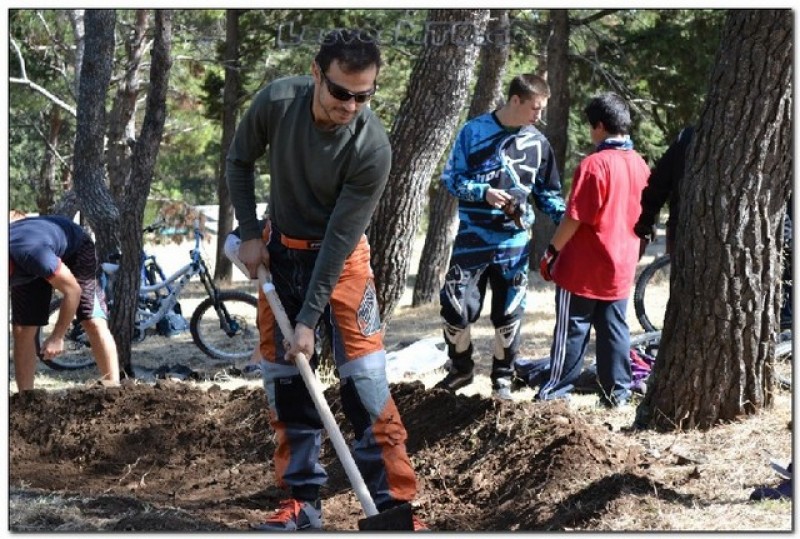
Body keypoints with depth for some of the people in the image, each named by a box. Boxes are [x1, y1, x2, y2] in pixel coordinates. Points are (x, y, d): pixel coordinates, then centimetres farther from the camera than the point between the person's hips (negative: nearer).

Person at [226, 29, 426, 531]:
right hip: (280, 250, 3)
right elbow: (240, 160, 1)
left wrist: (310, 319, -23)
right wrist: (250, 234, -5)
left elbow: (340, 237, -24)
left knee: (366, 379, -12)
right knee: (285, 379, 3)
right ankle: (303, 503, 10)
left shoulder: (373, 148, -28)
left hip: (341, 257, -3)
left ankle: (393, 505, -8)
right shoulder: (276, 101, -20)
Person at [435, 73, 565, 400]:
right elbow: (451, 178, 0)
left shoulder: (538, 143, 4)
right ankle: (461, 368, 18)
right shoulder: (474, 131, -3)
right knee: (456, 306, -5)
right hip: (473, 237, -2)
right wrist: (484, 192, -16)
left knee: (509, 313, 4)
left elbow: (548, 193, 14)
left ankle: (502, 376, 21)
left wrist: (564, 216, -5)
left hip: (514, 241, 2)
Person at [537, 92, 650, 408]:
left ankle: (556, 391, 7)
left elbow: (574, 218, -17)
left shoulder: (594, 165, -17)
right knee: (614, 328, 10)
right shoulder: (640, 165, 4)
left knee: (572, 329, 1)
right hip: (621, 268, 6)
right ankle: (617, 391, 11)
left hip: (583, 267, -6)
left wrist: (552, 251, -8)